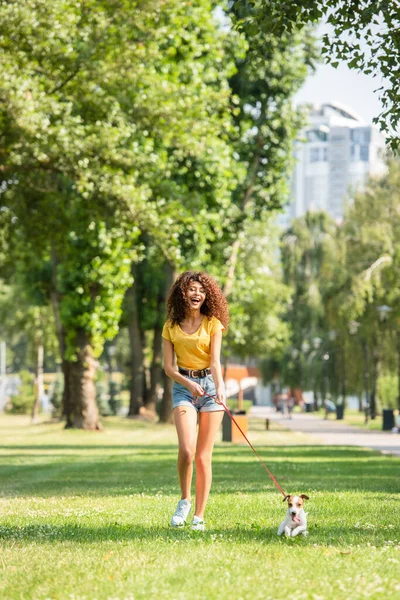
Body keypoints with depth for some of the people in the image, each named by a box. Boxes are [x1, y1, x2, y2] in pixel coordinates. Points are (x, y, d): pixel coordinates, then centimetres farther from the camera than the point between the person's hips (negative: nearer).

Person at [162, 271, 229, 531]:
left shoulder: (212, 323, 1)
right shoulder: (171, 326, 5)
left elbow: (215, 360, -11)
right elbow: (168, 366, 2)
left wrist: (220, 387, -29)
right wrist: (189, 383, -17)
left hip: (211, 385, -1)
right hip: (183, 386, 1)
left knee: (204, 456, -1)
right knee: (186, 449, -20)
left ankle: (200, 516, 5)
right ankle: (185, 500, 4)